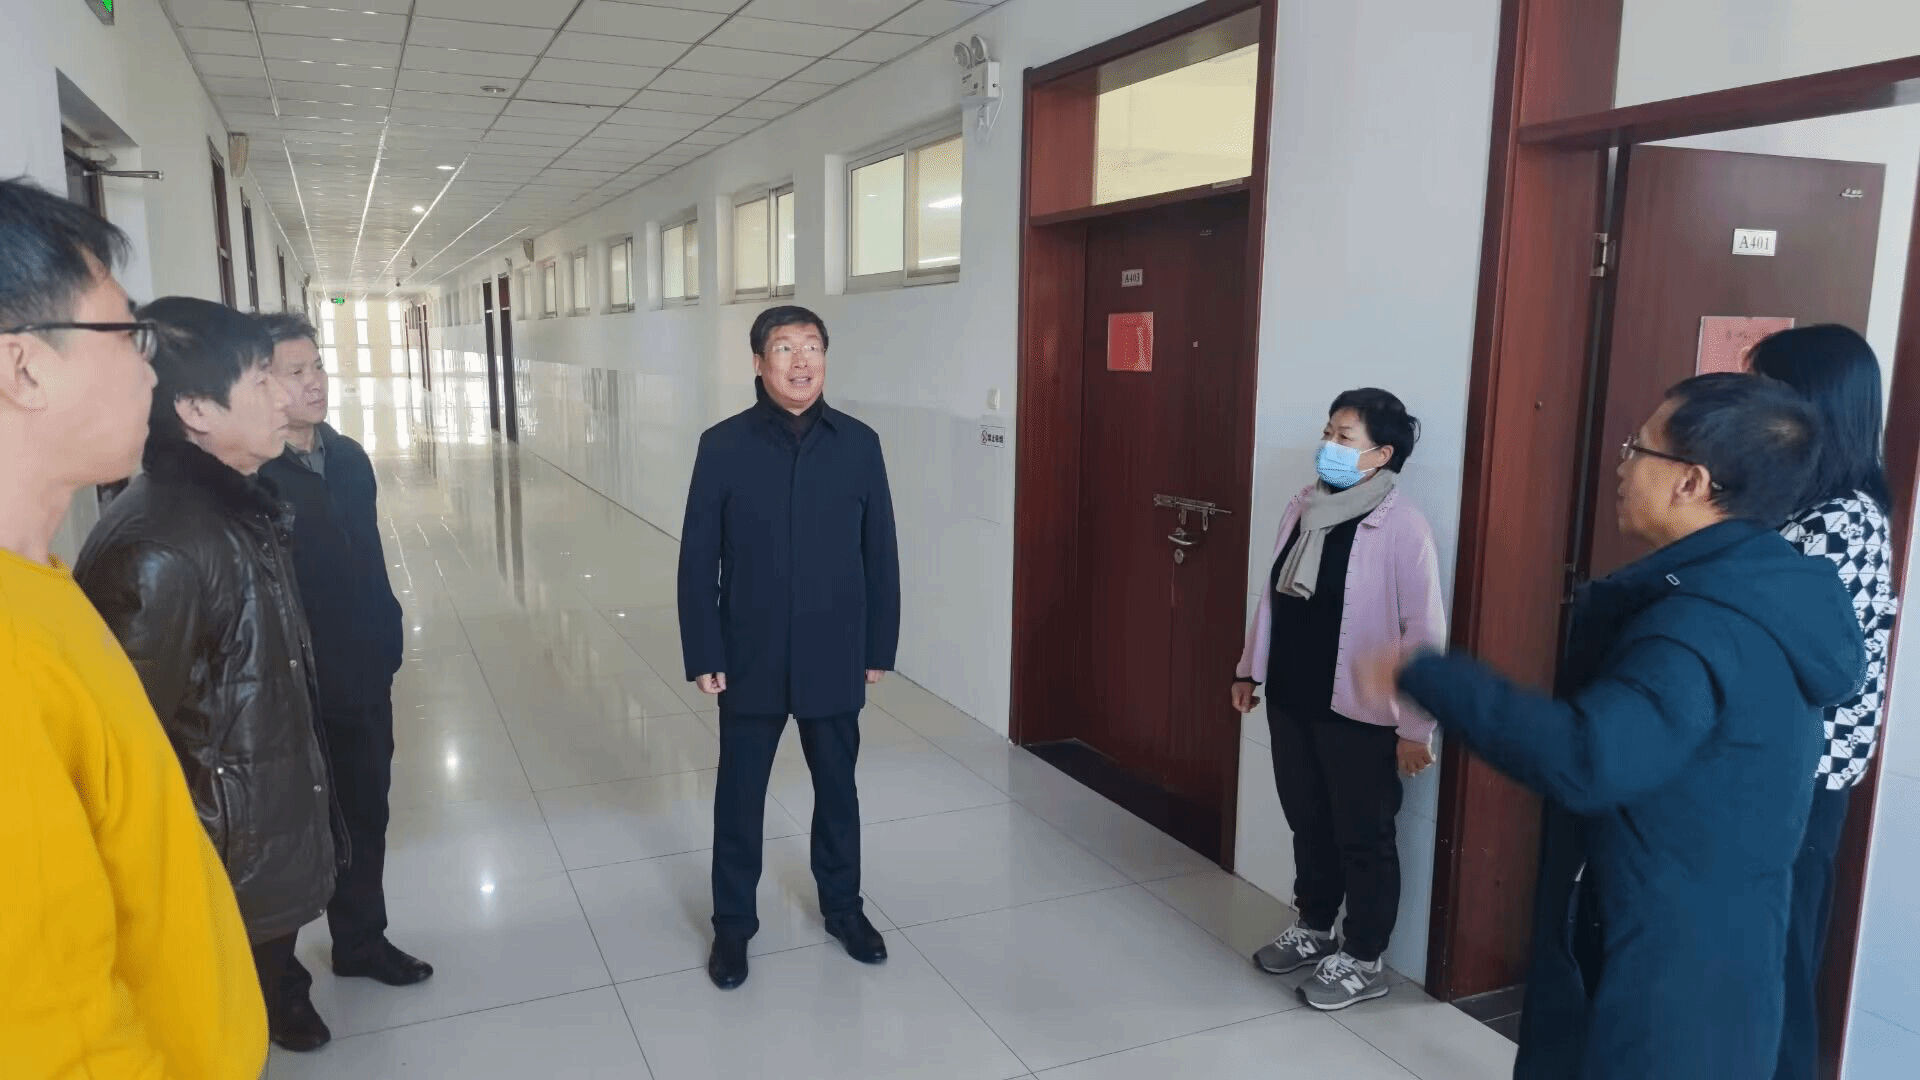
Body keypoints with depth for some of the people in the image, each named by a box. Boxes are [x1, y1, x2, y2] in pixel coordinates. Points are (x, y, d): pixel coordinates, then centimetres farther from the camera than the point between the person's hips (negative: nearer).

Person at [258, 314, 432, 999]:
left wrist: (389, 635, 10)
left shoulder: (349, 458, 4)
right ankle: (277, 971, 34)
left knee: (365, 815, 20)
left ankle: (361, 941, 40)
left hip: (364, 680, 6)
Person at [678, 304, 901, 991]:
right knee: (740, 793, 12)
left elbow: (879, 553, 1)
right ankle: (733, 923, 30)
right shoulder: (724, 446, -7)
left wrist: (880, 647, 2)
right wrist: (703, 654, -7)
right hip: (751, 660, -1)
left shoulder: (858, 444, -3)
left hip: (834, 659, 1)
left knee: (837, 787, 16)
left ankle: (842, 906, 36)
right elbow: (698, 558, -4)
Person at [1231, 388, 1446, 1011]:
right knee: (1307, 822, 20)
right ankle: (1313, 929, 39)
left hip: (1359, 713, -6)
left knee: (1363, 837, 9)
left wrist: (1416, 727, -15)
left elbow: (1424, 633, -16)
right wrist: (1249, 668, 17)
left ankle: (1363, 962, 25)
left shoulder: (1402, 528, -17)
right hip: (1292, 699, 6)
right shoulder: (1303, 508, 4)